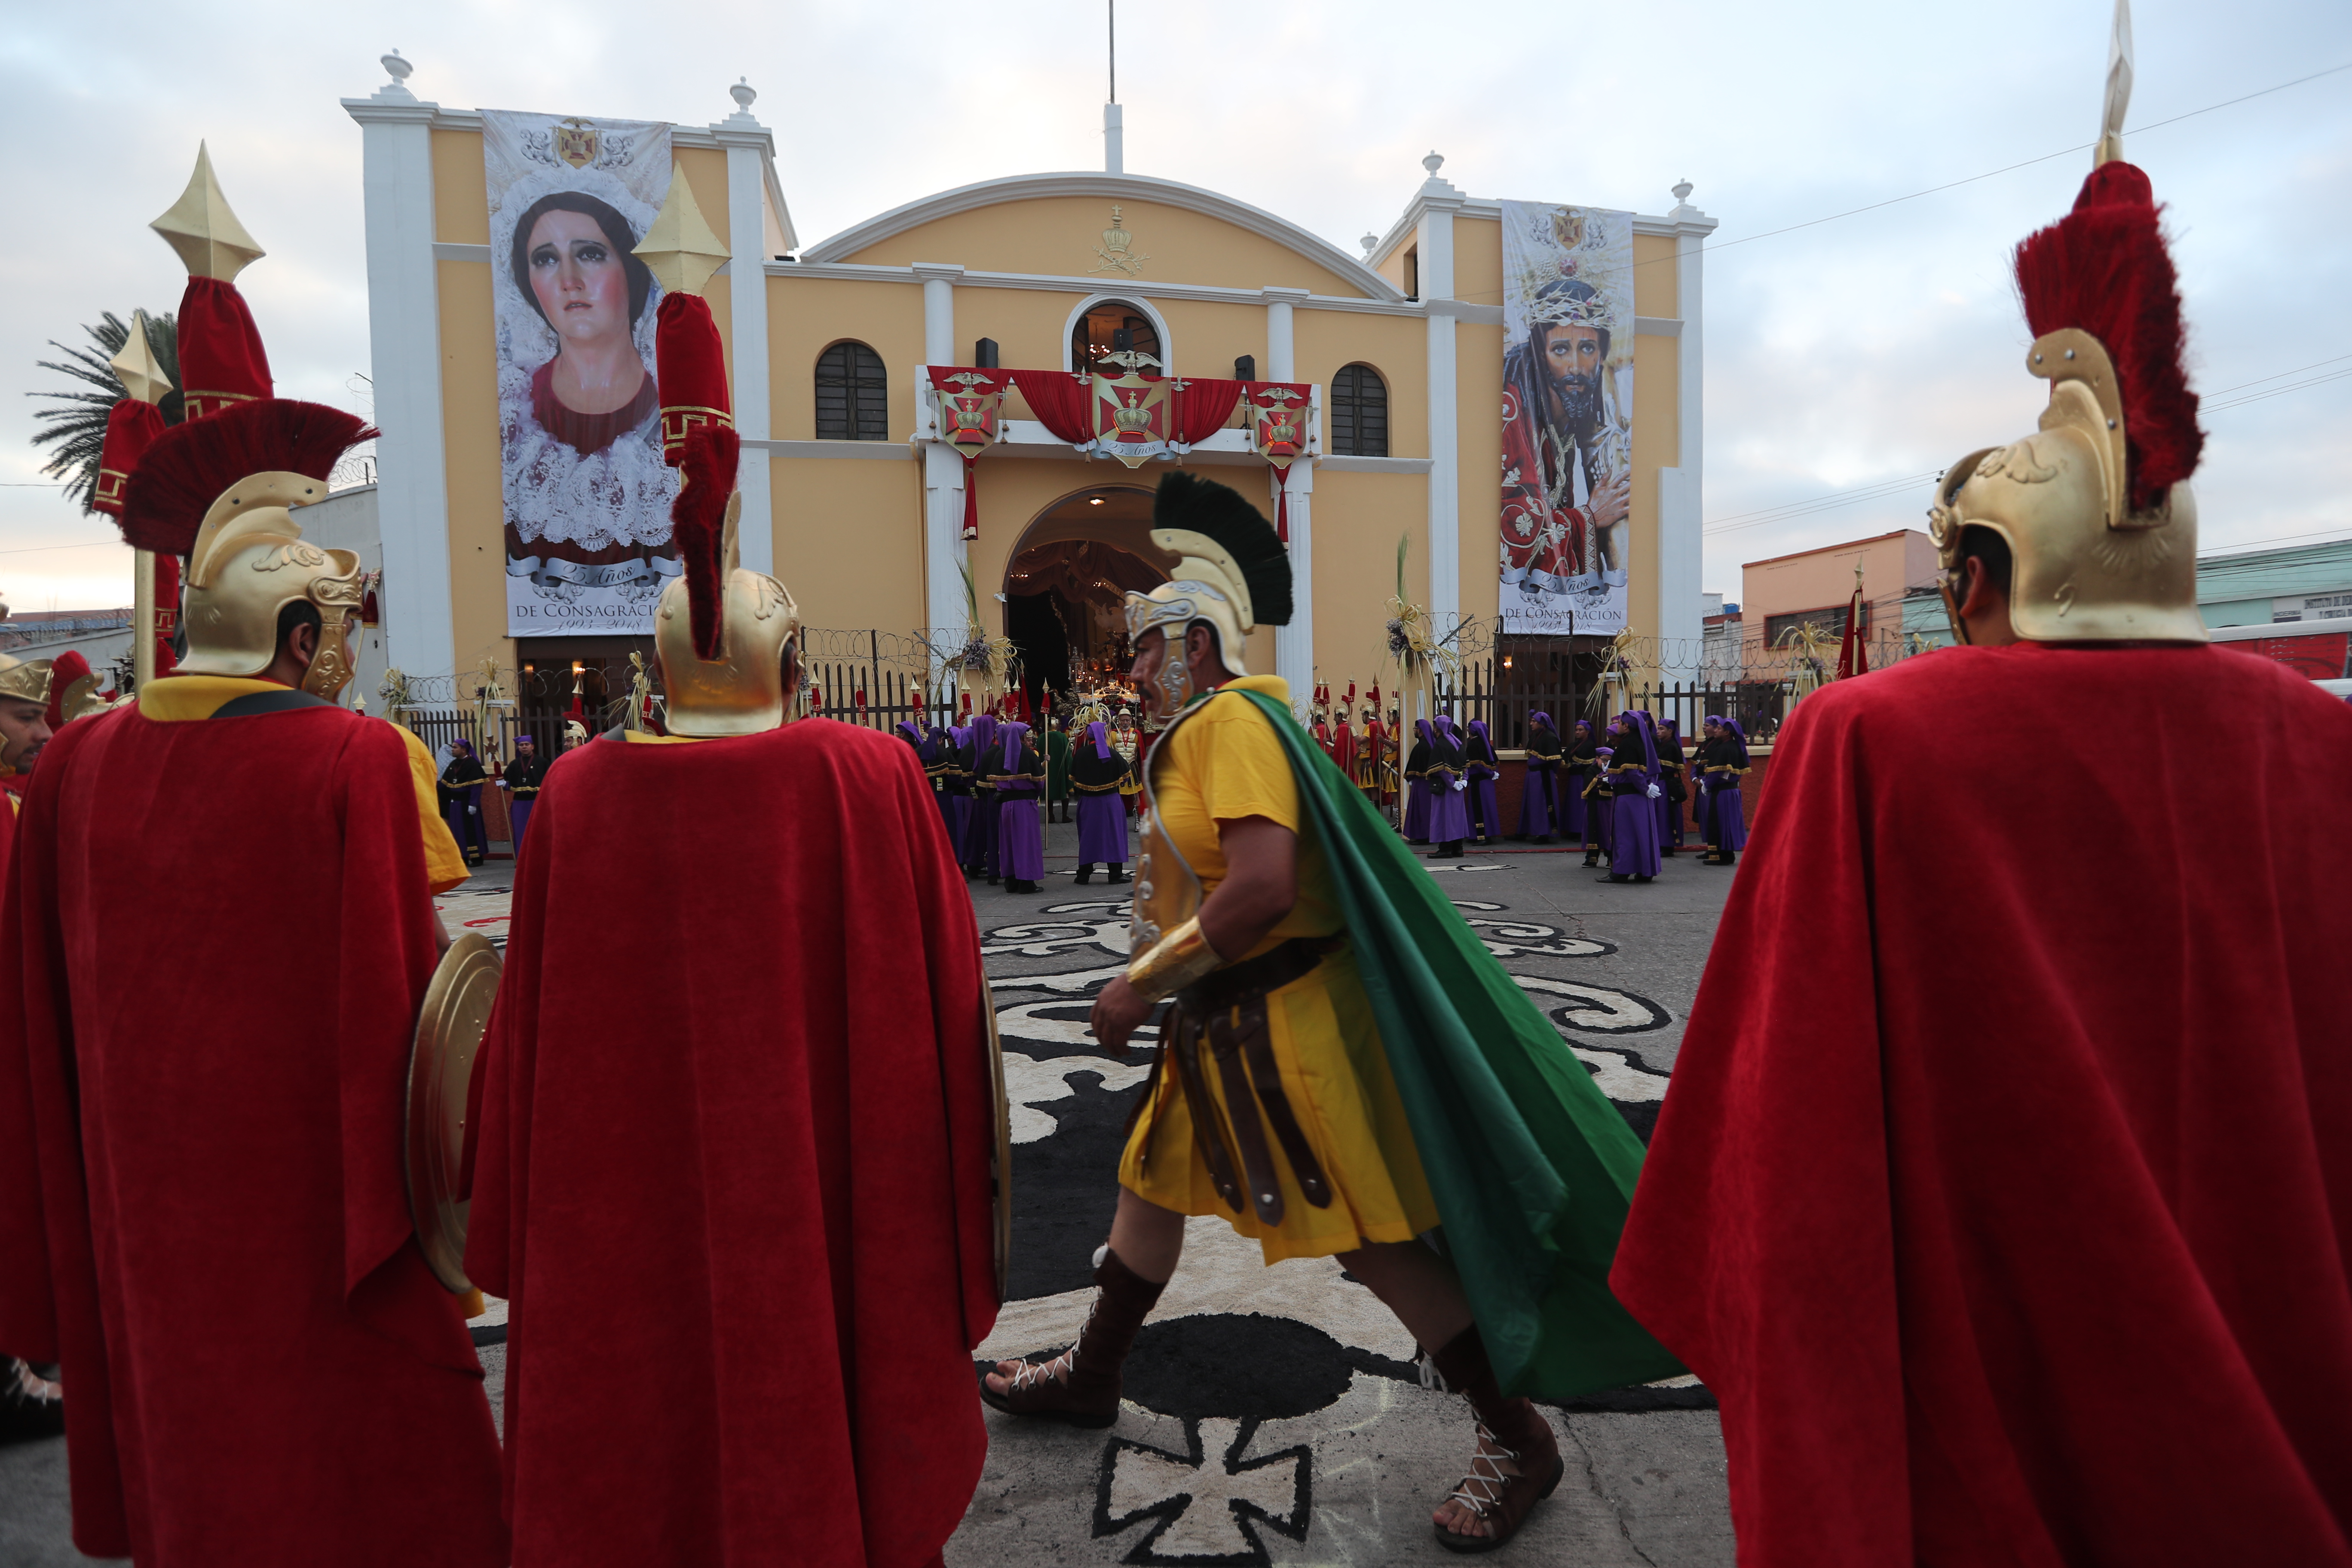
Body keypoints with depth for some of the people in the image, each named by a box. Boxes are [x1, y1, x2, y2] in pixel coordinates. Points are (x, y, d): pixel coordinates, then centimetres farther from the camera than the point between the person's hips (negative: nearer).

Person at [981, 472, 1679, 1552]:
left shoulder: (1232, 720, -19)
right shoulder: (1200, 731, 12)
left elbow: (1263, 888, -32)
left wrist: (1140, 983, -22)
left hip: (1284, 1025, -10)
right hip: (1224, 1024, 10)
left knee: (1374, 1240, -1)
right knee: (1152, 1185, 21)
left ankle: (1518, 1441, 18)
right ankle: (1089, 1378, 42)